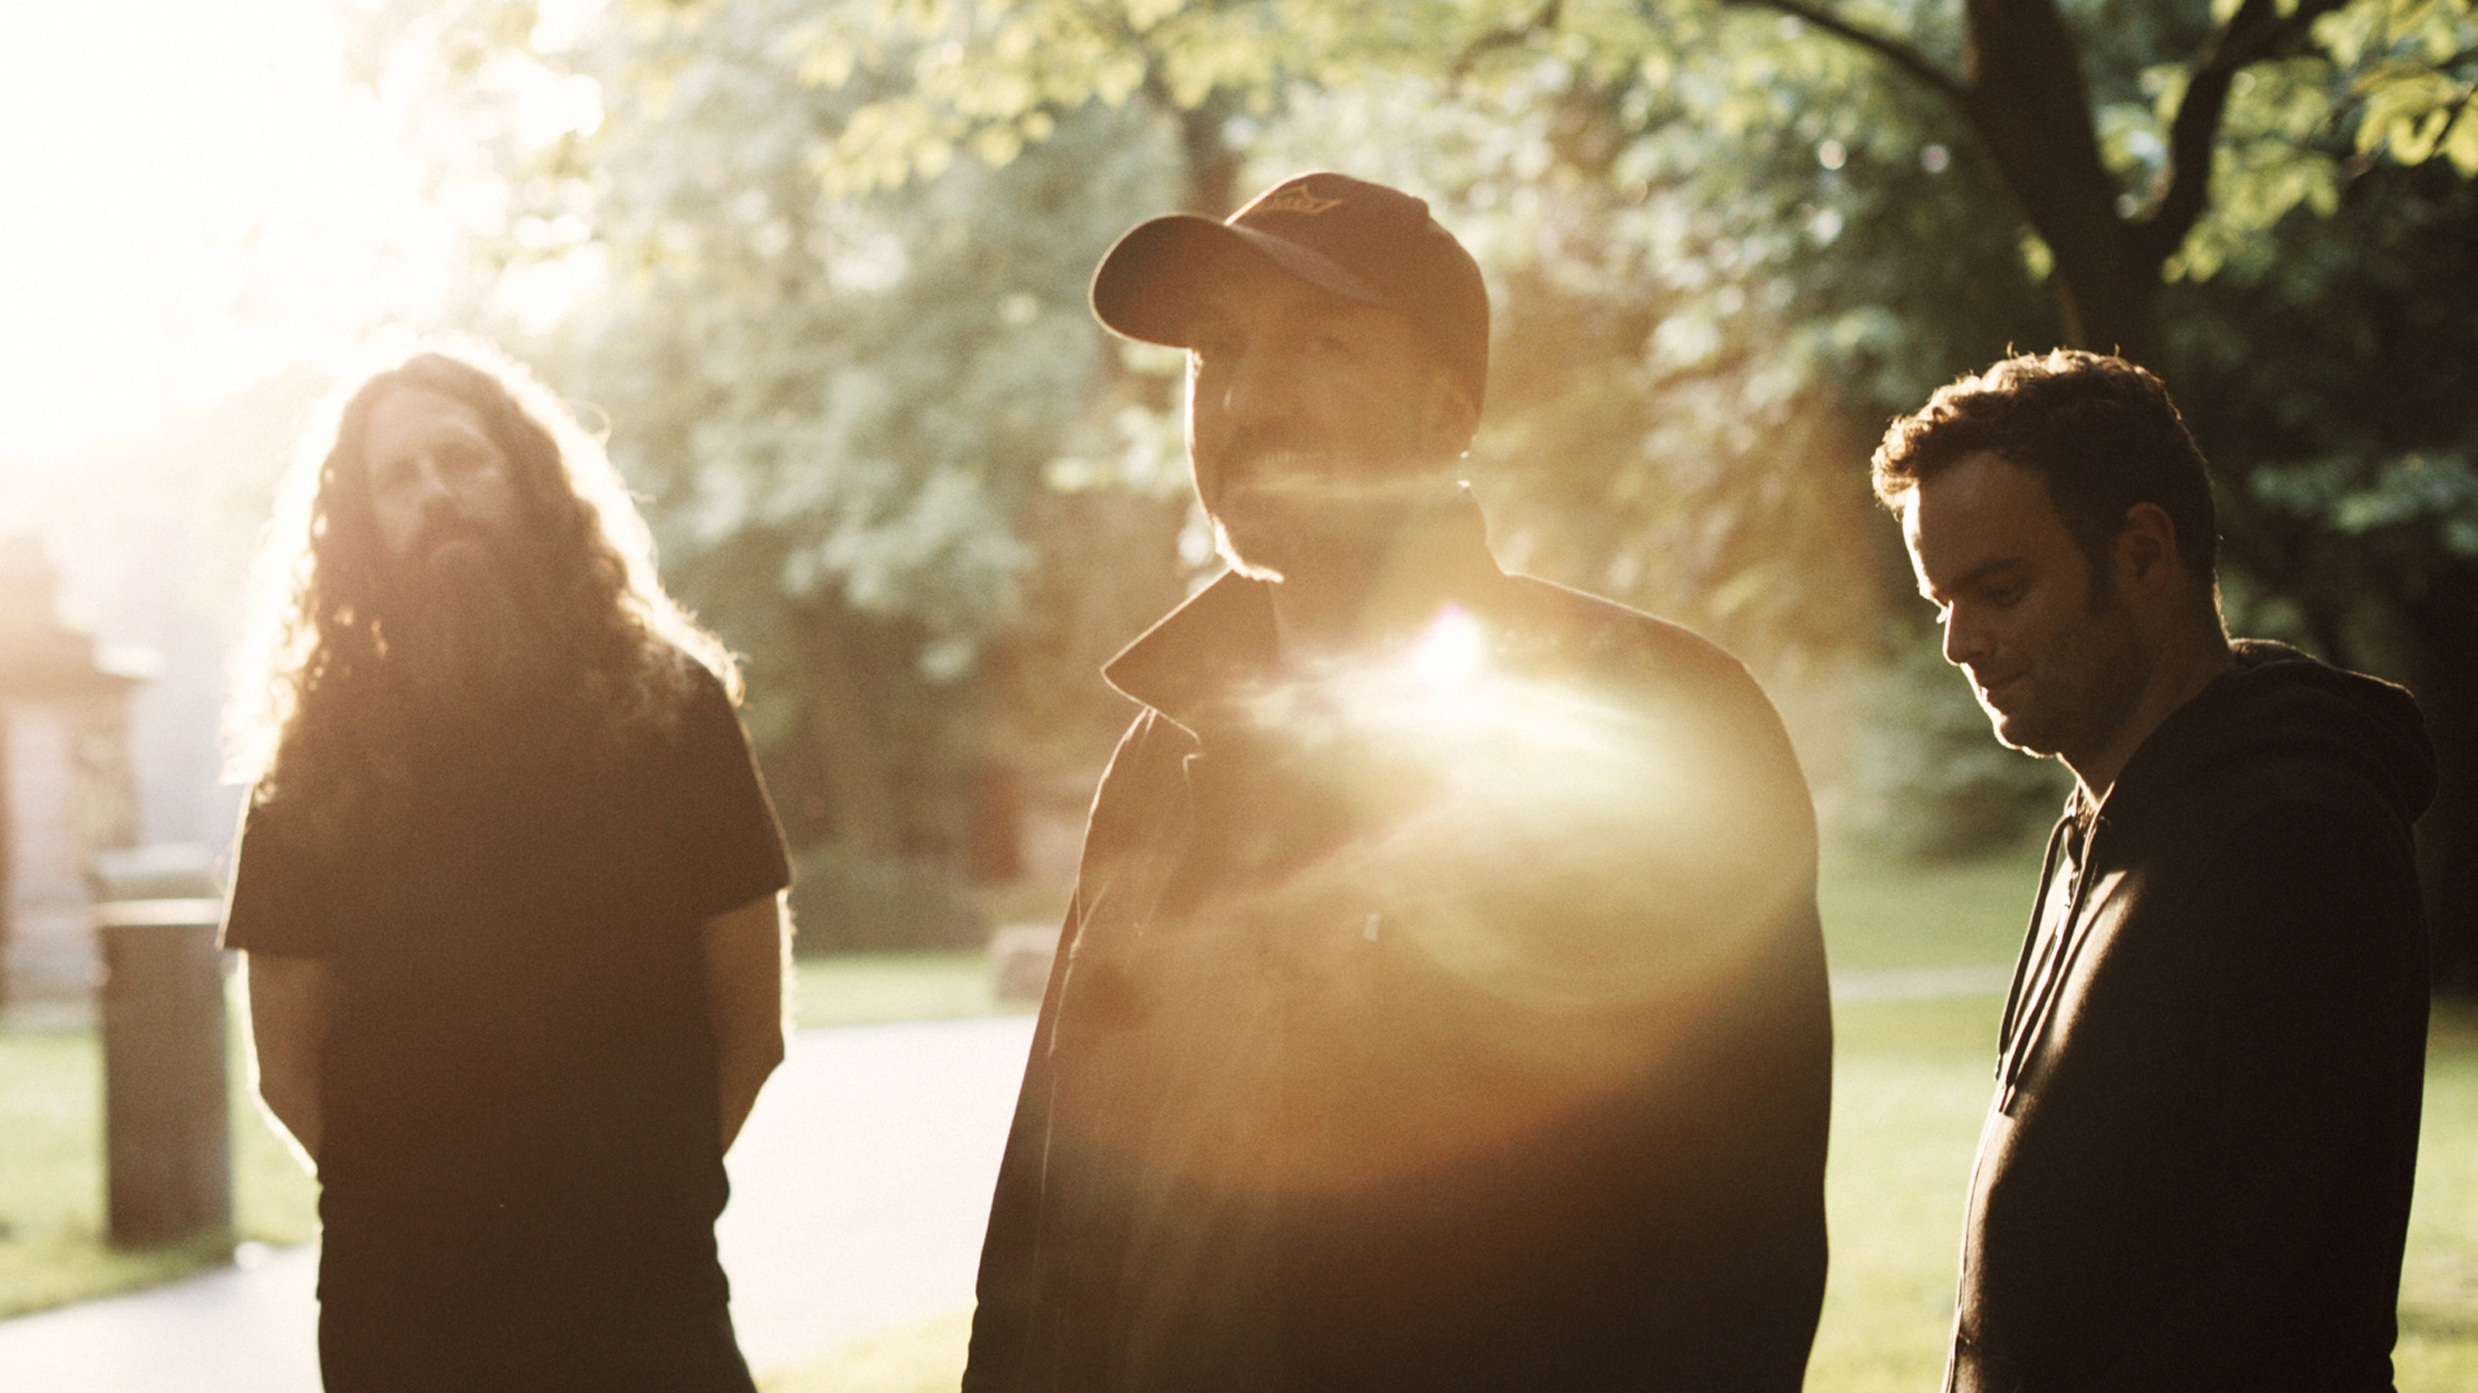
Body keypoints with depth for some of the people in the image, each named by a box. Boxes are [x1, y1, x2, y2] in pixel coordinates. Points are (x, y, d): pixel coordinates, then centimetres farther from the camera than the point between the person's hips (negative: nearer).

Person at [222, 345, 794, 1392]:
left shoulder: (667, 705, -1)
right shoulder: (320, 767, -1)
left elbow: (750, 1024, 2)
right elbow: (287, 1065, 2)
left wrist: (653, 1182, 1)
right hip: (402, 1308, 0)